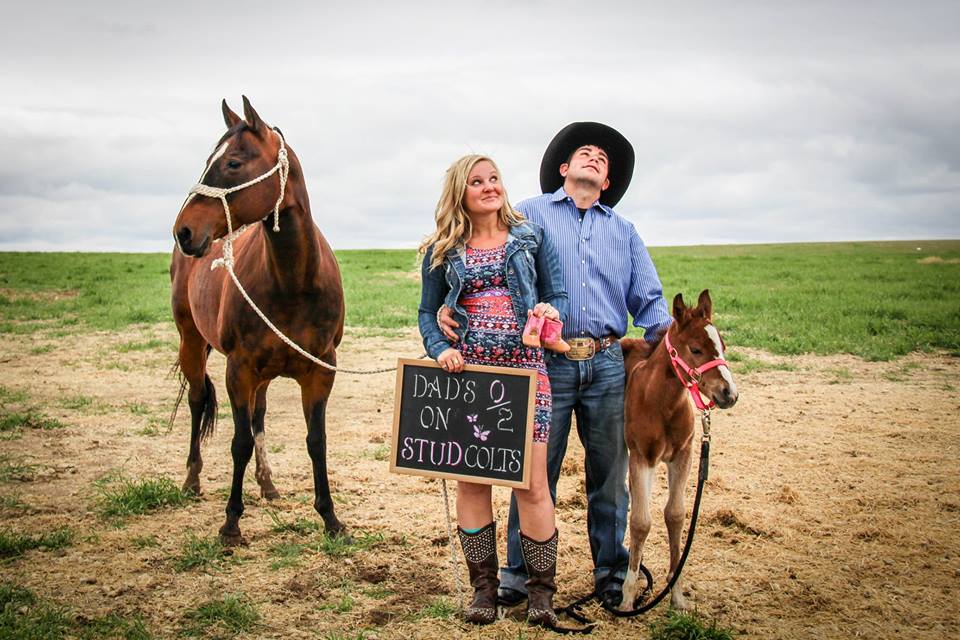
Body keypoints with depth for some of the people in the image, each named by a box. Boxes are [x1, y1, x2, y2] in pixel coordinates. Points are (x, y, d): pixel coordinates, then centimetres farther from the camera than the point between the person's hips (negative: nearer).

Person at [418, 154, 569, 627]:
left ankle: (541, 590, 9)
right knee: (471, 479, 5)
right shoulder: (442, 251, 9)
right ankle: (483, 585, 18)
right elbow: (428, 312, 10)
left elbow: (556, 295, 11)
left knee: (532, 482, -4)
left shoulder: (530, 237, 9)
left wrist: (551, 311, -12)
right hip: (465, 370, 1)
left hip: (524, 366, -1)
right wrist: (440, 350, -9)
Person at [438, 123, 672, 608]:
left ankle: (611, 570, 22)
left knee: (609, 473, 9)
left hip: (608, 364, 3)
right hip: (546, 362, -3)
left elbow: (648, 300, 14)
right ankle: (519, 571, 15)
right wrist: (449, 307, -11)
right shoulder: (528, 215, 9)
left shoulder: (624, 230, 19)